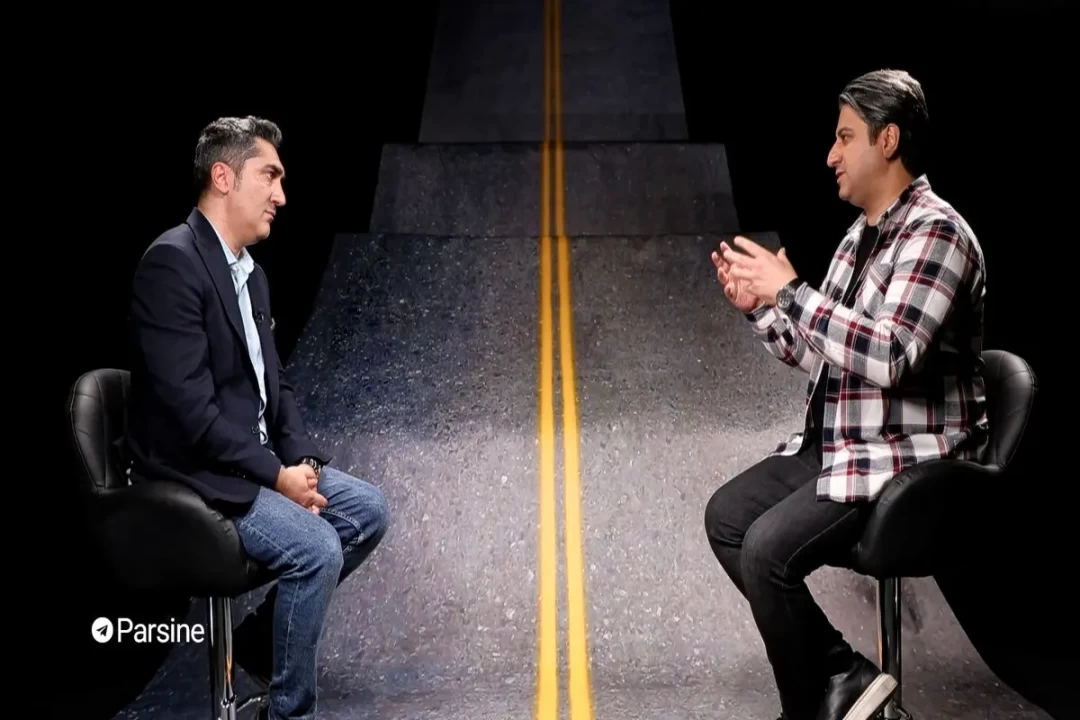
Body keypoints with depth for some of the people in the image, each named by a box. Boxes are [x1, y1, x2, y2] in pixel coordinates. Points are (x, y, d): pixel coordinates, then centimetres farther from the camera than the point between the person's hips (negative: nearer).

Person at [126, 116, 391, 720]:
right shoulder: (172, 262, -19)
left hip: (253, 460, 10)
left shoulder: (251, 273, 12)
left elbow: (274, 382, 15)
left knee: (368, 509, 5)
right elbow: (190, 406, -25)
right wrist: (276, 476, -20)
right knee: (316, 550, -24)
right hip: (195, 473, -10)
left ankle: (262, 637, 16)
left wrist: (302, 459, -4)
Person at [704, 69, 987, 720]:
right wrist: (759, 306, 2)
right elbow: (821, 355, 18)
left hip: (910, 462, -10)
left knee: (769, 547, -22)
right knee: (727, 516, 5)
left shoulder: (935, 233, -17)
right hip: (837, 445, 10)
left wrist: (790, 290, -25)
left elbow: (888, 358, -30)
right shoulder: (863, 234, 13)